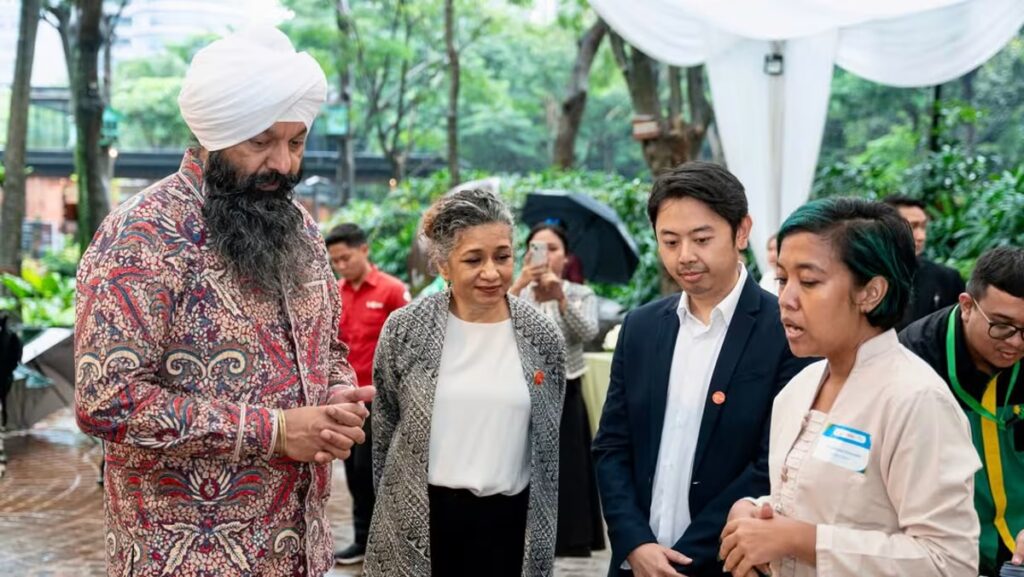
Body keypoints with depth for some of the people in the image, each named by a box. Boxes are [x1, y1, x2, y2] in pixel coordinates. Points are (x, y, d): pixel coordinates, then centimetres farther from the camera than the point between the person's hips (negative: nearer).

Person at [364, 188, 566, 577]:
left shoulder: (543, 338, -1)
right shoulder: (404, 330, -5)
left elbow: (548, 442, 8)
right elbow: (384, 428, 6)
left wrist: (543, 536, 11)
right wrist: (392, 505, 9)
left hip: (511, 520, 1)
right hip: (418, 523, -1)